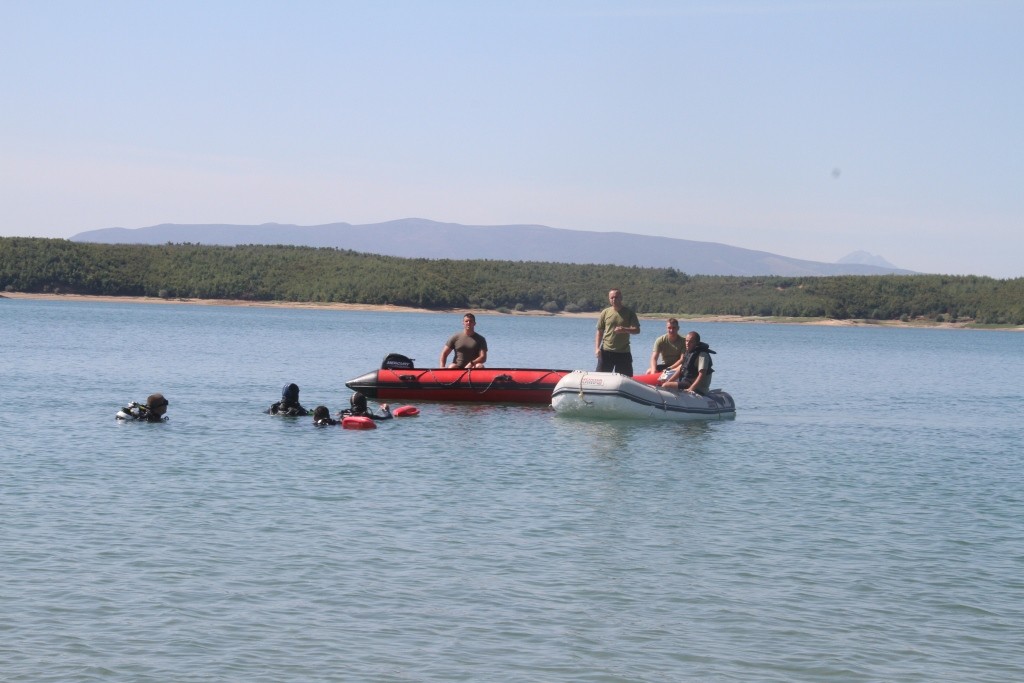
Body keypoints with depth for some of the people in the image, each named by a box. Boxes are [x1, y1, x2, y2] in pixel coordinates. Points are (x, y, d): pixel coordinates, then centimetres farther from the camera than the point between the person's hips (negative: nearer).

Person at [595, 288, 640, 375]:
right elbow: (599, 332, 6)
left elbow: (637, 330, -4)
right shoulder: (605, 313, 4)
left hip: (623, 352, 0)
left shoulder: (629, 313, 2)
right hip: (606, 351, 0)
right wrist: (597, 348, -6)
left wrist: (625, 330, -24)